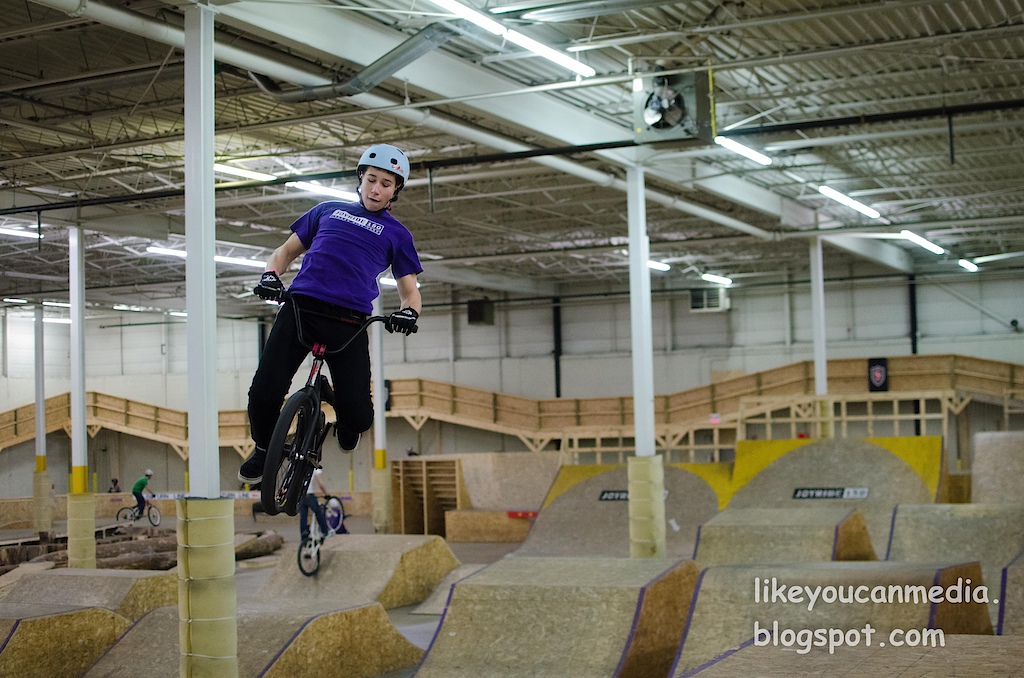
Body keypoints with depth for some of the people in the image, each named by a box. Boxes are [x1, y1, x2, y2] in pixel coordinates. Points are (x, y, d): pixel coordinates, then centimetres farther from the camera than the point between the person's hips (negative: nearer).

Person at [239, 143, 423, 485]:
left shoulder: (397, 234, 20)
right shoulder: (328, 210, 24)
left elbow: (410, 290, 18)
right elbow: (286, 251, 26)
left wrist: (408, 312, -6)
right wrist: (271, 275, 4)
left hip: (349, 323, -1)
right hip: (300, 307, 1)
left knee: (358, 415, -14)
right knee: (264, 395, -14)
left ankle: (345, 422, 26)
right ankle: (264, 447, 20)